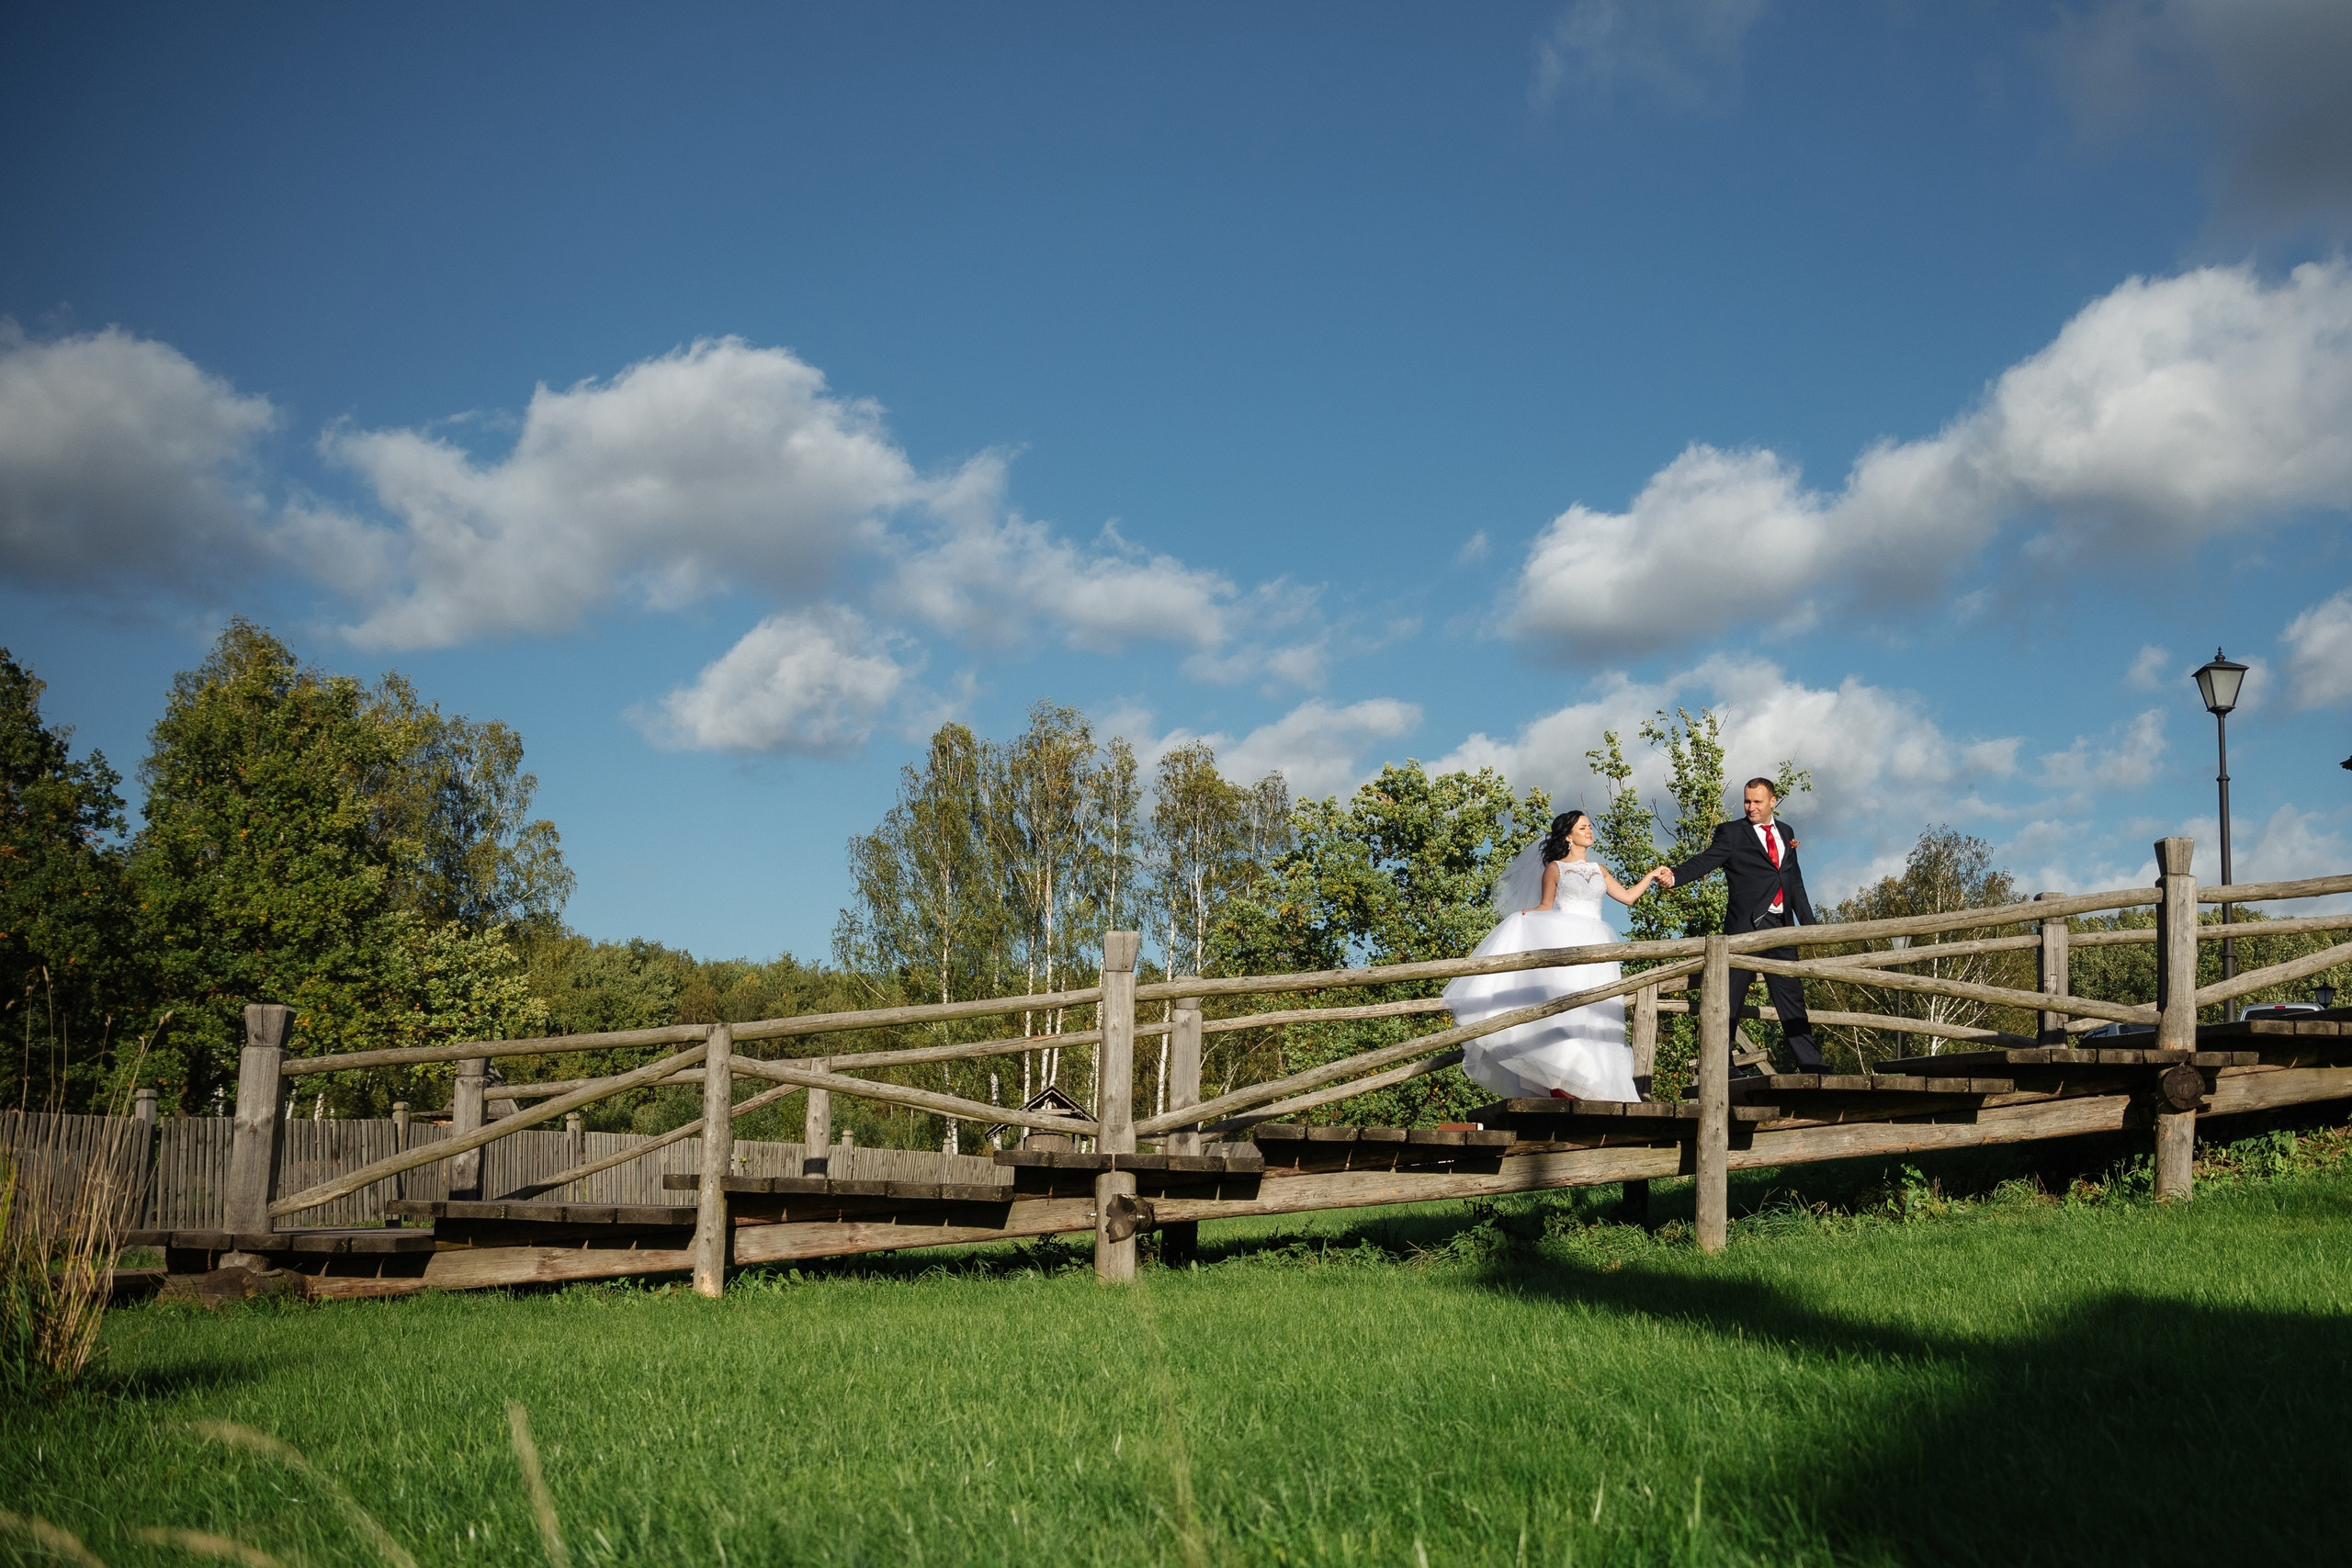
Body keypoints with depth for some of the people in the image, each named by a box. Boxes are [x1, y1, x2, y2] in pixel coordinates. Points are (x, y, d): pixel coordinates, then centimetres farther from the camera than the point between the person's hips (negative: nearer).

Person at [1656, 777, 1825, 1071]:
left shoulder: (1786, 833, 17)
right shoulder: (1732, 833, 2)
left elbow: (1795, 882, 21)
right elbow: (1705, 861, -13)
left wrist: (1809, 922, 18)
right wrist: (1675, 875, -32)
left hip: (1781, 927, 4)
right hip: (1746, 926, -4)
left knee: (1791, 997, 7)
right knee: (1729, 1001, -3)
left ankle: (1810, 1066, 13)